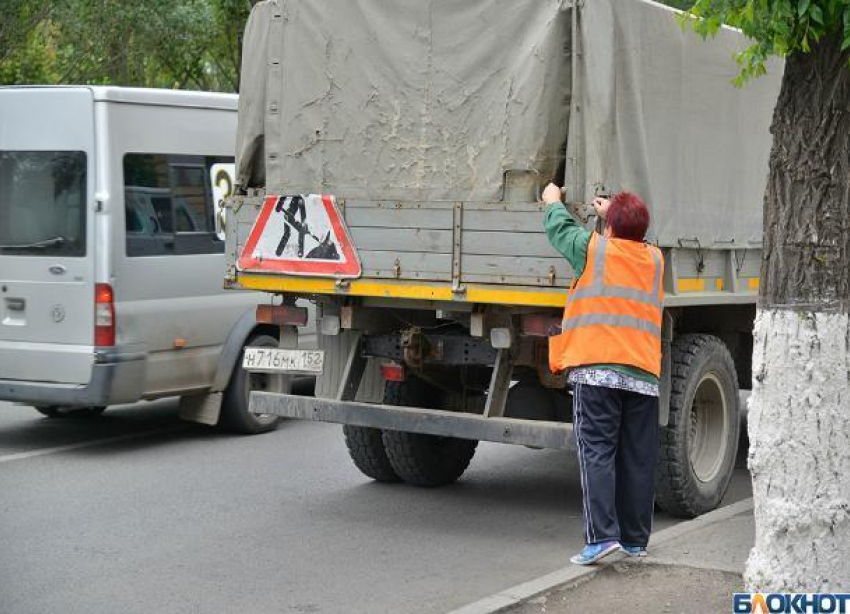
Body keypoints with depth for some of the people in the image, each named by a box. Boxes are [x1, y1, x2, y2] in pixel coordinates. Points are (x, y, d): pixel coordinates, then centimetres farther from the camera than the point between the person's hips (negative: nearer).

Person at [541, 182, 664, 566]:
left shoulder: (594, 248, 5)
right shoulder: (655, 259, 17)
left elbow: (559, 228, 22)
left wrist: (553, 201, 42)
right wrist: (613, 213, 54)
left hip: (597, 368, -4)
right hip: (644, 372, 4)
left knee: (596, 451, -7)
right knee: (638, 458, 8)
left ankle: (602, 534, -17)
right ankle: (635, 539, 14)